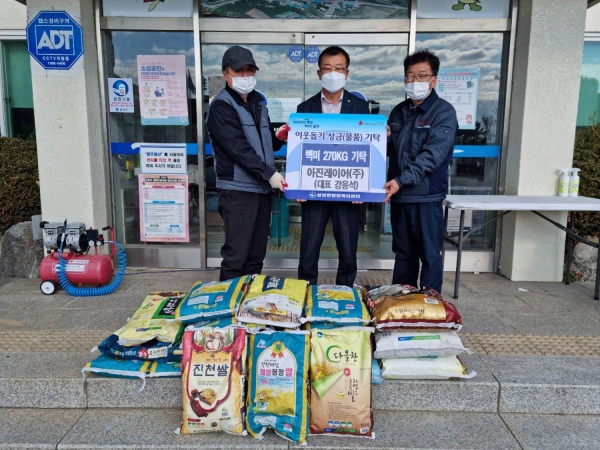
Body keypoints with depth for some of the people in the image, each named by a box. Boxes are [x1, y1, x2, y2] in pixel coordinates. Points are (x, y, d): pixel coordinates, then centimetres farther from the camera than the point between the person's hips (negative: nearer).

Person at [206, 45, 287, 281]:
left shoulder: (258, 103, 17)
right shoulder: (221, 106, -8)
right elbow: (238, 148, -19)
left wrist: (279, 136, -1)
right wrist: (269, 173, -23)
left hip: (262, 189, 8)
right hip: (237, 191, -7)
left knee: (256, 254, 13)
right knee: (236, 255, -4)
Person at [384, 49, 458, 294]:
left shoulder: (443, 112, -8)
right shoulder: (399, 111, 12)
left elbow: (432, 156, -20)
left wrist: (401, 180, -28)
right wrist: (382, 138, -4)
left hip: (426, 196, -6)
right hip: (399, 195, 6)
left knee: (429, 255, 2)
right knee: (403, 253, 16)